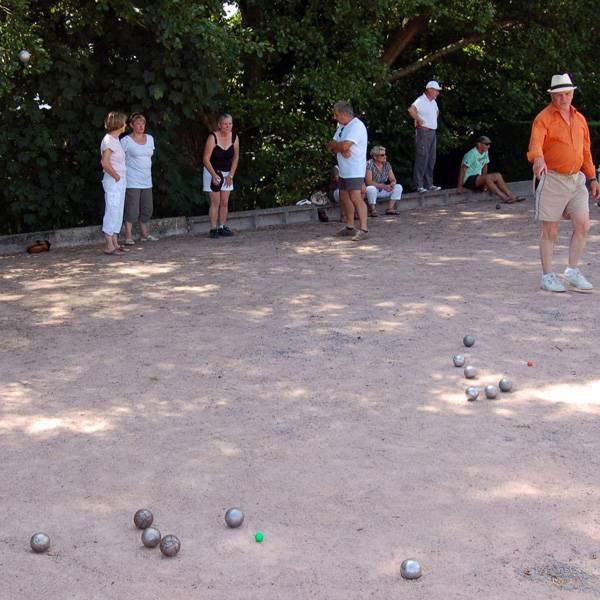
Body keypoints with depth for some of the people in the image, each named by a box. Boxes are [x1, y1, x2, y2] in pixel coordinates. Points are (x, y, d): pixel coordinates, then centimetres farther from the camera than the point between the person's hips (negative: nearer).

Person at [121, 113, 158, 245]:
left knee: (147, 209, 11)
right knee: (132, 210, -8)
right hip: (132, 182, -6)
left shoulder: (150, 138, 11)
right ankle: (128, 236, -3)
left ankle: (144, 234, 23)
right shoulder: (126, 141, -7)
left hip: (146, 180, 6)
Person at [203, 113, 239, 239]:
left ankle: (222, 228, 10)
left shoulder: (235, 137, -6)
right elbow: (206, 159, -20)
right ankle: (213, 229, -5)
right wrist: (214, 175, -27)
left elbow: (236, 157, 3)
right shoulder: (213, 137, -20)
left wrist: (231, 175, -3)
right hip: (212, 172, -4)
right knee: (215, 201, -8)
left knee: (225, 202, 4)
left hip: (227, 173, 5)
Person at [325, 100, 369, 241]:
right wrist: (341, 150, -14)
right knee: (344, 197, 15)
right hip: (344, 170, 10)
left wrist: (331, 145, -6)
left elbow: (345, 145, -26)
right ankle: (349, 227, 27)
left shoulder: (356, 126, -15)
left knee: (355, 197, -17)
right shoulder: (342, 126, 17)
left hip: (355, 170, -10)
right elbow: (334, 144, 9)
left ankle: (364, 229, -18)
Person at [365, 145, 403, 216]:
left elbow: (393, 179, 3)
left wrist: (392, 184, -23)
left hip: (382, 191, 6)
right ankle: (372, 210, -23)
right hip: (371, 191, -6)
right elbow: (368, 182, -26)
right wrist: (383, 186, -33)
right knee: (371, 188, -39)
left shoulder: (387, 164, 1)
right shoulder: (369, 164, -18)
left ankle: (390, 208, -15)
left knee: (398, 187, -10)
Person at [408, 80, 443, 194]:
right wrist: (419, 120, -19)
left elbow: (437, 111, 38)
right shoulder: (421, 100, -11)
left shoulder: (433, 102, 16)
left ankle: (429, 184, 16)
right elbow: (411, 110, -29)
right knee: (422, 158, -11)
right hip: (423, 132, -9)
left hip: (432, 132, 9)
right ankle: (419, 185, -9)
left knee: (431, 159, 10)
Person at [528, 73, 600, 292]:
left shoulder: (579, 119, 14)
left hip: (576, 179, 6)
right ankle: (548, 276, 10)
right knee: (550, 231, 1)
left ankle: (572, 272, 11)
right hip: (552, 178, -5)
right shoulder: (543, 118, -7)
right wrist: (538, 159, -46)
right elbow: (536, 143, -26)